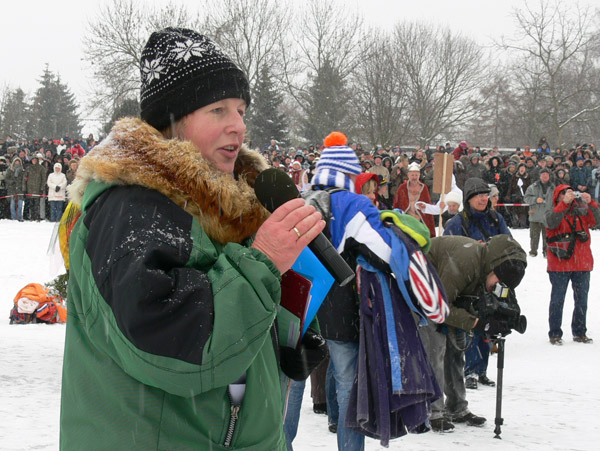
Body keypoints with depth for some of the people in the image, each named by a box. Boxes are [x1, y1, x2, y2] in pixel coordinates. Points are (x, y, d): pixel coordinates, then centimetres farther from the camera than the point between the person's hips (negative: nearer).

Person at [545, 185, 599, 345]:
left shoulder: (582, 211, 10)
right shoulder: (553, 212, 1)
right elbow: (552, 223, -21)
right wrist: (564, 203, -30)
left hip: (582, 265, 3)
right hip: (560, 264, -3)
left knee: (582, 299, 9)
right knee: (557, 300, 0)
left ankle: (579, 332, 19)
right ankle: (555, 334, 6)